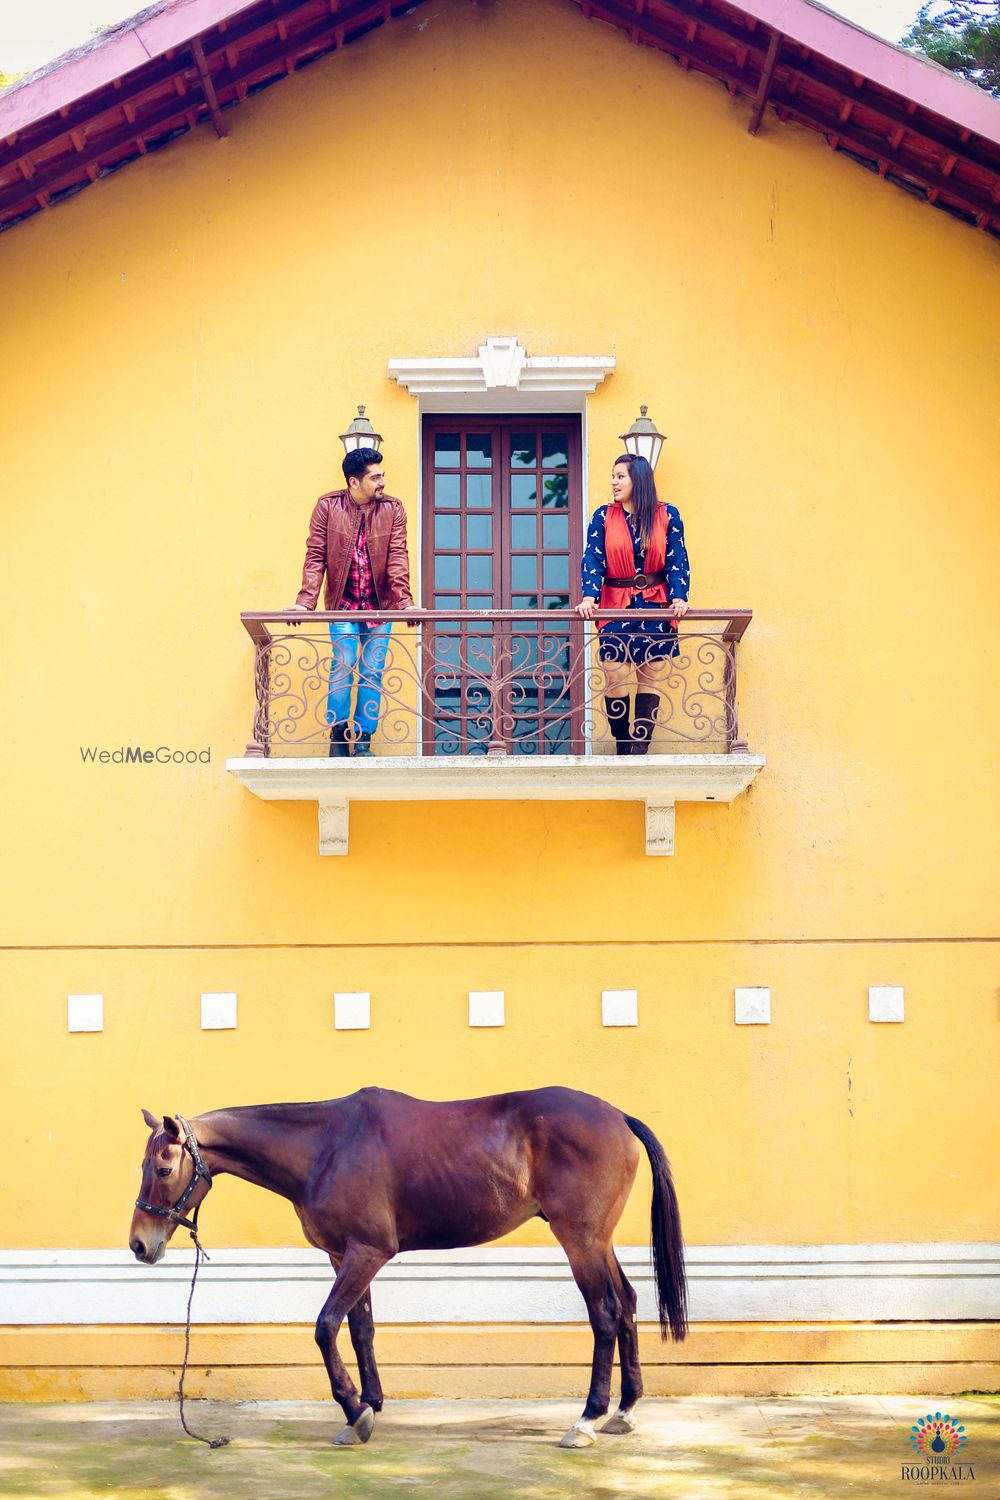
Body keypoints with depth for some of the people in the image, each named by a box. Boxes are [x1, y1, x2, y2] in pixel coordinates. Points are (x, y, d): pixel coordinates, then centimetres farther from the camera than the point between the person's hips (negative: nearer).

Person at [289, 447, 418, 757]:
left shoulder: (392, 509, -2)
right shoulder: (327, 507, -6)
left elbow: (397, 557, -8)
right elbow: (316, 557, -8)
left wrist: (405, 602, -20)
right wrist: (305, 602, -19)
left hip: (380, 604, 1)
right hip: (343, 604, -1)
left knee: (372, 673, 1)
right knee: (342, 667, -10)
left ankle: (363, 741, 8)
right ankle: (339, 737, 3)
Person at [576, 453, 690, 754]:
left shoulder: (667, 515, 2)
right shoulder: (603, 516, 4)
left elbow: (678, 560, -1)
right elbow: (593, 560, -3)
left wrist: (678, 597, -15)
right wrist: (589, 597, -18)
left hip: (655, 607, 0)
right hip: (616, 606, 0)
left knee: (650, 679, 0)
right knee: (614, 680, -6)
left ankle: (640, 748, 3)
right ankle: (622, 747, 5)